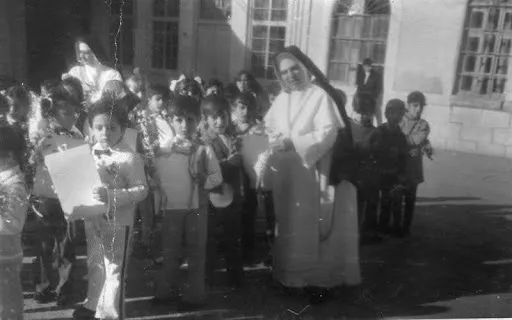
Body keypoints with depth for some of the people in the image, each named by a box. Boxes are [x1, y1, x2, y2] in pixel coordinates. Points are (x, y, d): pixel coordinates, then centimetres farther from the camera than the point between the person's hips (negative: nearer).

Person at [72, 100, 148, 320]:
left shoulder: (129, 158, -16)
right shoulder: (90, 154, 4)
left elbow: (141, 190, -20)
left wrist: (111, 195, -30)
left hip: (117, 221, -6)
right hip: (92, 219, 7)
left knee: (115, 269, 5)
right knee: (94, 265, 21)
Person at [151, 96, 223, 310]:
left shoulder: (205, 150, -5)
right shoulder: (165, 151, 0)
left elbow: (217, 177, -3)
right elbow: (159, 179, 3)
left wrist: (203, 181, -18)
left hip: (196, 207, -2)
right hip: (171, 208, 2)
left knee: (196, 252, 9)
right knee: (170, 252, 14)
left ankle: (194, 294, 23)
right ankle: (166, 291, 31)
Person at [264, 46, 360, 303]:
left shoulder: (320, 96, -9)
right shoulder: (281, 99, 9)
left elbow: (327, 134, -19)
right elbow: (268, 127, 15)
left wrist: (291, 143, -23)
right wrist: (274, 141, -8)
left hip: (310, 175, -6)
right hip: (285, 176, 6)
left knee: (311, 228, 1)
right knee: (288, 227, 13)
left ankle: (319, 279, 14)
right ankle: (290, 274, 27)